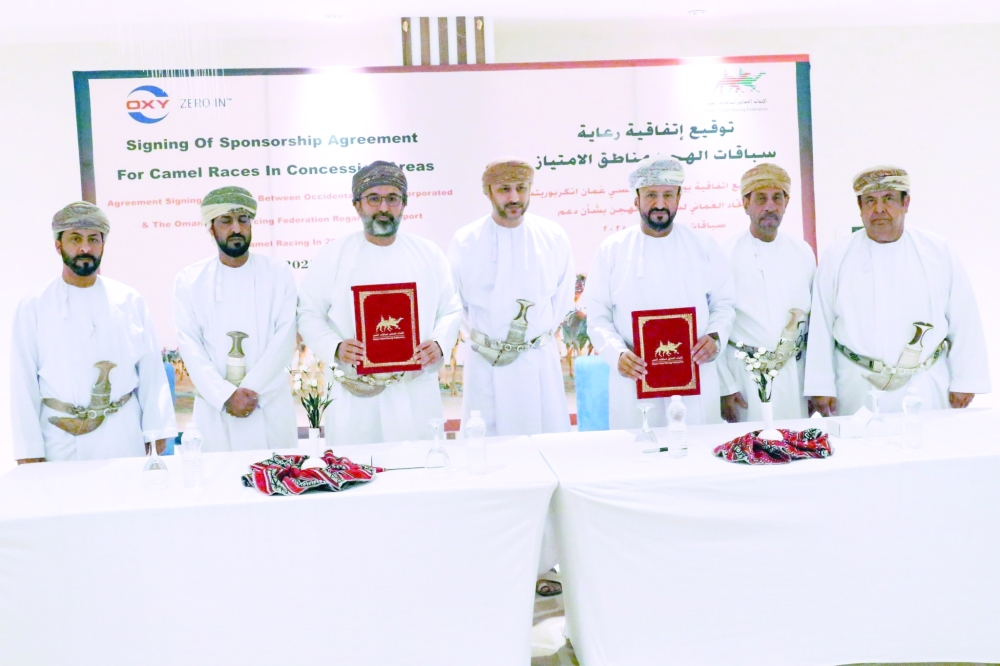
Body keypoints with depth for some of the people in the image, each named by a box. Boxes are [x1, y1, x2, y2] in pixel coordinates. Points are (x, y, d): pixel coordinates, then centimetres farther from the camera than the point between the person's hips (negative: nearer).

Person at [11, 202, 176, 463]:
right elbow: (24, 382, -1)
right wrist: (28, 450, -4)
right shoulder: (33, 308, 0)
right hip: (62, 442, -1)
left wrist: (157, 430, -3)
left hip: (124, 438, 1)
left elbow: (151, 370, 1)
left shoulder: (130, 301, 3)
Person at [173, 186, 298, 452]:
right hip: (215, 409, 0)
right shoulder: (189, 280, 5)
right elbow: (190, 346, -2)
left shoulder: (278, 274, 3)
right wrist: (226, 396, -13)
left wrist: (251, 391, -14)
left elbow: (285, 340, -4)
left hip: (271, 405, 0)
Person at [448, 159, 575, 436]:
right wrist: (477, 337, 10)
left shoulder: (554, 237, 0)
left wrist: (541, 334, 10)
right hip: (485, 364, -1)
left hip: (540, 362, 1)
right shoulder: (465, 241, -5)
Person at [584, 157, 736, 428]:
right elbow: (598, 316, 1)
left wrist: (716, 337, -9)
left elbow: (724, 303, 11)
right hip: (635, 380, -1)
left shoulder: (704, 247, 8)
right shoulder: (611, 250, 3)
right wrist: (617, 354, -16)